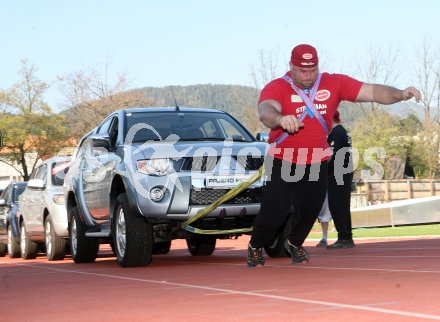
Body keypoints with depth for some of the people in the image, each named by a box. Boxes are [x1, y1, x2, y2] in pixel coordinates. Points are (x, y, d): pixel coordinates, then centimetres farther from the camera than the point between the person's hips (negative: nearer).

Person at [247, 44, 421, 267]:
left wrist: (400, 95, -30)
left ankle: (294, 243, 42)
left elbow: (372, 92, -12)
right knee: (273, 213, -7)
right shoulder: (276, 88, -17)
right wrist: (280, 119, -61)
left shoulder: (334, 83, -6)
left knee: (310, 210, 10)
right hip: (282, 163, -3)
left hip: (317, 164, 4)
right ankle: (255, 247, 24)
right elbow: (265, 112, -38)